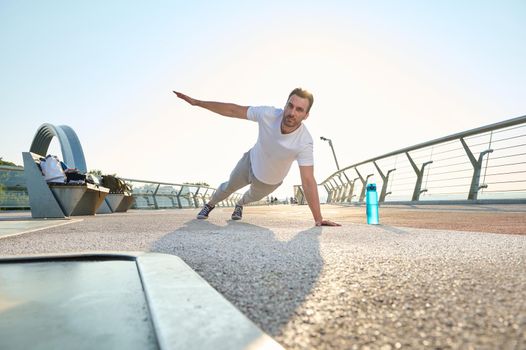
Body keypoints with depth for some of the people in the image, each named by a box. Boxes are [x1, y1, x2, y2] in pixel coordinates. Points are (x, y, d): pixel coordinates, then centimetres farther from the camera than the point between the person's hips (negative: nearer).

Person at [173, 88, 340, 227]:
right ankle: (209, 205, 60)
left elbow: (308, 181, -39)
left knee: (253, 197, 32)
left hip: (269, 181, 0)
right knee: (228, 187, 25)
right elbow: (232, 110, -23)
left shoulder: (304, 142, -39)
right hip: (250, 163, 0)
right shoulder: (268, 114, -34)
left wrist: (318, 219, -43)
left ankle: (239, 205, 70)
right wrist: (196, 102, -20)